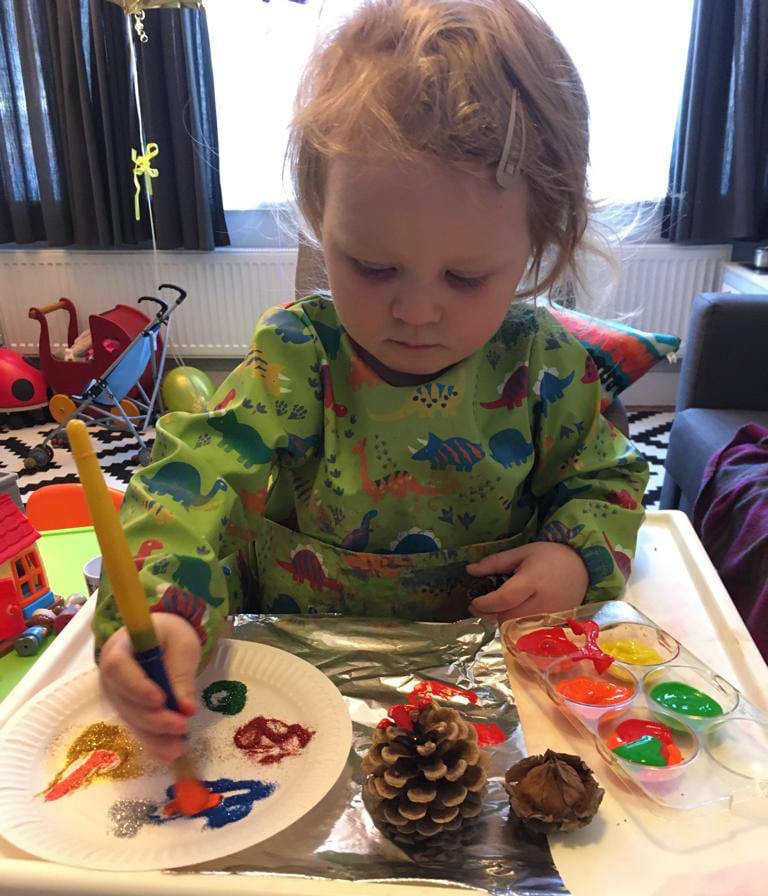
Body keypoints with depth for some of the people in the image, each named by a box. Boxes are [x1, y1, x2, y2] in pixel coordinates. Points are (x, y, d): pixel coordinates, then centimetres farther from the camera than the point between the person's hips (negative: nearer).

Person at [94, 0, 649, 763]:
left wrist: (578, 556, -14)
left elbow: (605, 480, 7)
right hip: (305, 656, 0)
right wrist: (158, 608, -43)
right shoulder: (295, 357, -13)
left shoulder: (545, 366, -8)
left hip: (493, 648, 1)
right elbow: (203, 470, -25)